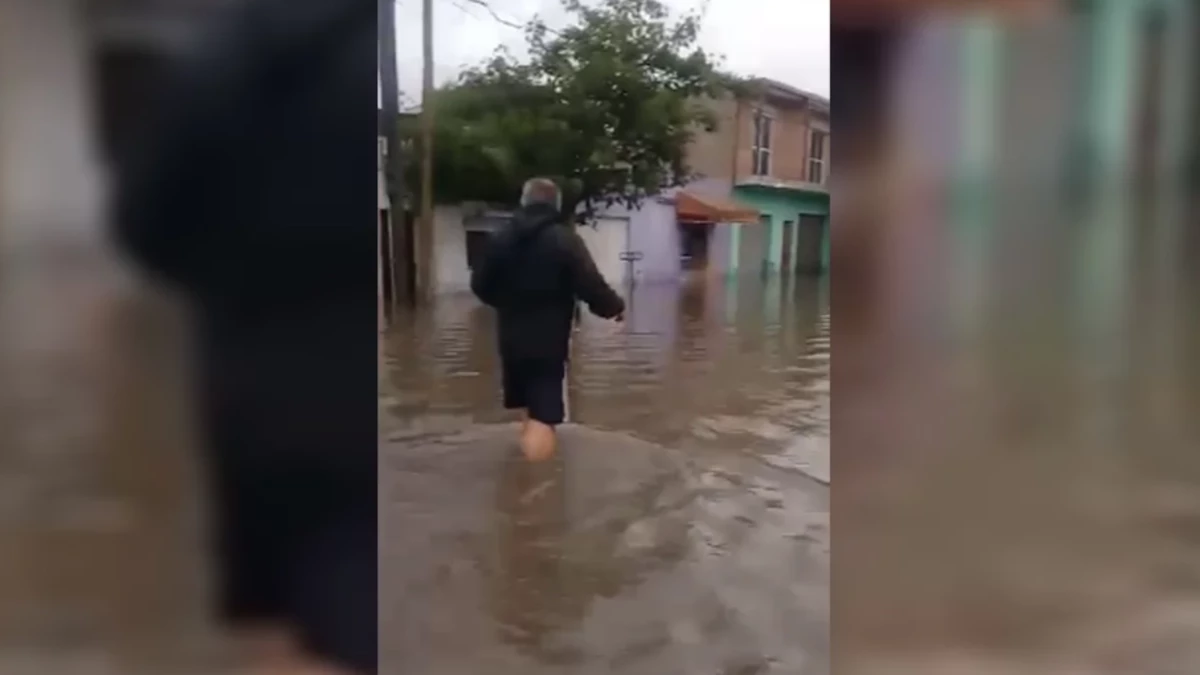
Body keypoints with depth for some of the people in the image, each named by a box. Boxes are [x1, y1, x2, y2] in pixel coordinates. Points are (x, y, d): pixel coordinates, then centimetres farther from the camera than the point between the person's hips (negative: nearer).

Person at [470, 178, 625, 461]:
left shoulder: (501, 238, 4)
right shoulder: (566, 239, -11)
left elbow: (480, 285, 12)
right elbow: (590, 286, -16)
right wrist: (615, 306, 4)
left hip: (512, 338, 5)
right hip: (549, 340, -5)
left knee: (527, 406, 25)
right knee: (544, 415, -5)